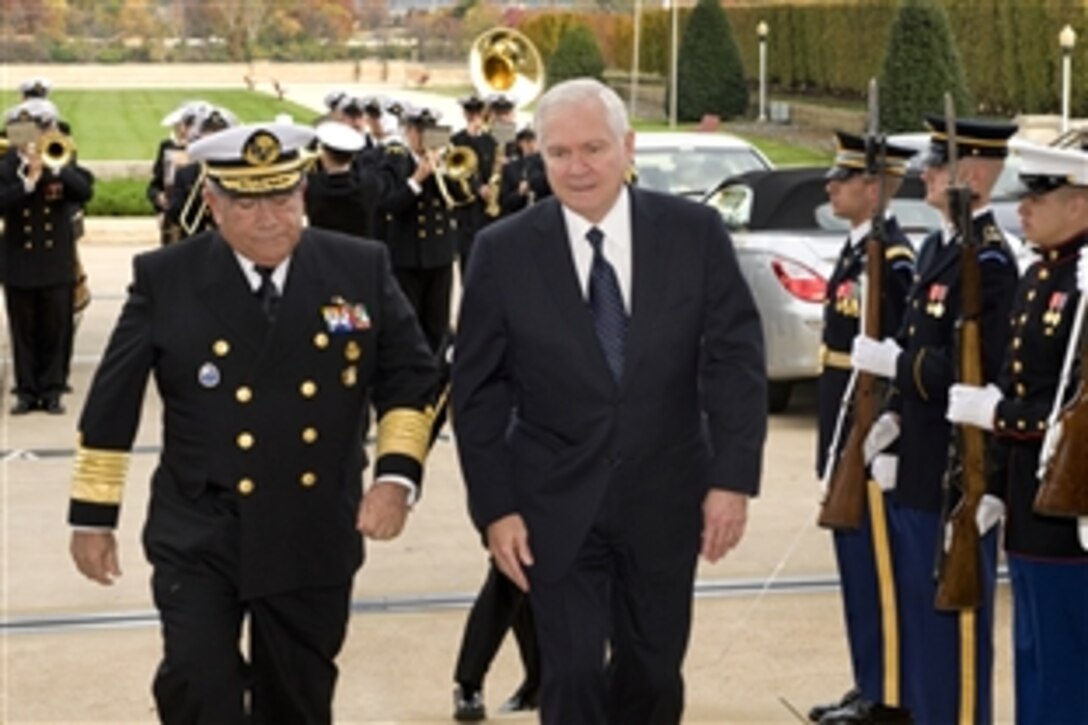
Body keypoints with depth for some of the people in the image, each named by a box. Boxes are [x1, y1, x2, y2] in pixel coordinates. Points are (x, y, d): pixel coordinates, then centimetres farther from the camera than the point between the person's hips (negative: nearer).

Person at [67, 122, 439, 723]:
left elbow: (409, 377, 5)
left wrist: (396, 474, -10)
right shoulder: (165, 279, -6)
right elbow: (112, 402, 1)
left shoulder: (361, 269, -2)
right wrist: (93, 514, 2)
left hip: (316, 537, 2)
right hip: (199, 537, -2)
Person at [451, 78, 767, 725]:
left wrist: (734, 477, -9)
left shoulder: (696, 232, -5)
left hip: (666, 501, 1)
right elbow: (478, 391, -2)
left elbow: (737, 359, -3)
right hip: (558, 508, -1)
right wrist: (495, 507, -6)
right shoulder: (504, 251, -6)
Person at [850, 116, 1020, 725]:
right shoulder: (937, 247, 12)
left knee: (955, 606, 0)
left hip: (959, 471, -10)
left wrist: (890, 361, -18)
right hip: (917, 466, 10)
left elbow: (972, 371, -25)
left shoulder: (988, 262, -18)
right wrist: (895, 416, 8)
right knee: (917, 600, 18)